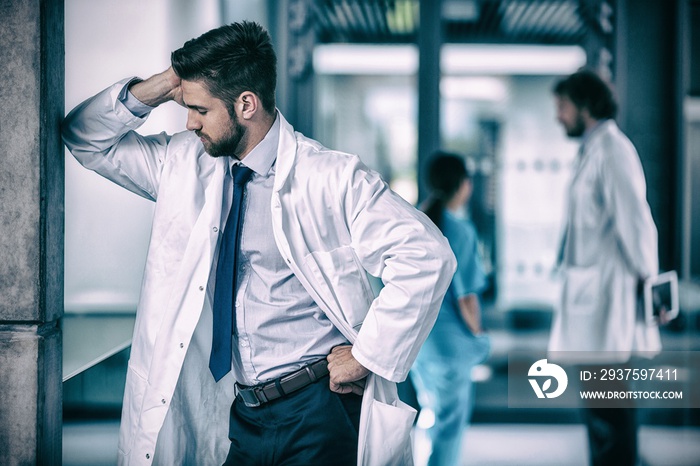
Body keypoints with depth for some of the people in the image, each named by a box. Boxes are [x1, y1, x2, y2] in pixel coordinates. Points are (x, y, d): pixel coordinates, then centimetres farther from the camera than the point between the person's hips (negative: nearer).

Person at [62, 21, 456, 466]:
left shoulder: (333, 178, -11)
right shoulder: (183, 163, 6)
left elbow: (428, 256, -17)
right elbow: (87, 138, 14)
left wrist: (367, 356, -16)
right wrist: (145, 94, -4)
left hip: (319, 414, -5)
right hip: (242, 415, 5)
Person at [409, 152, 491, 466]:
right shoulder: (460, 231, -16)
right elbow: (466, 297, -18)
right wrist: (478, 335, -2)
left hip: (413, 337, 7)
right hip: (448, 340, -7)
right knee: (448, 422, 6)